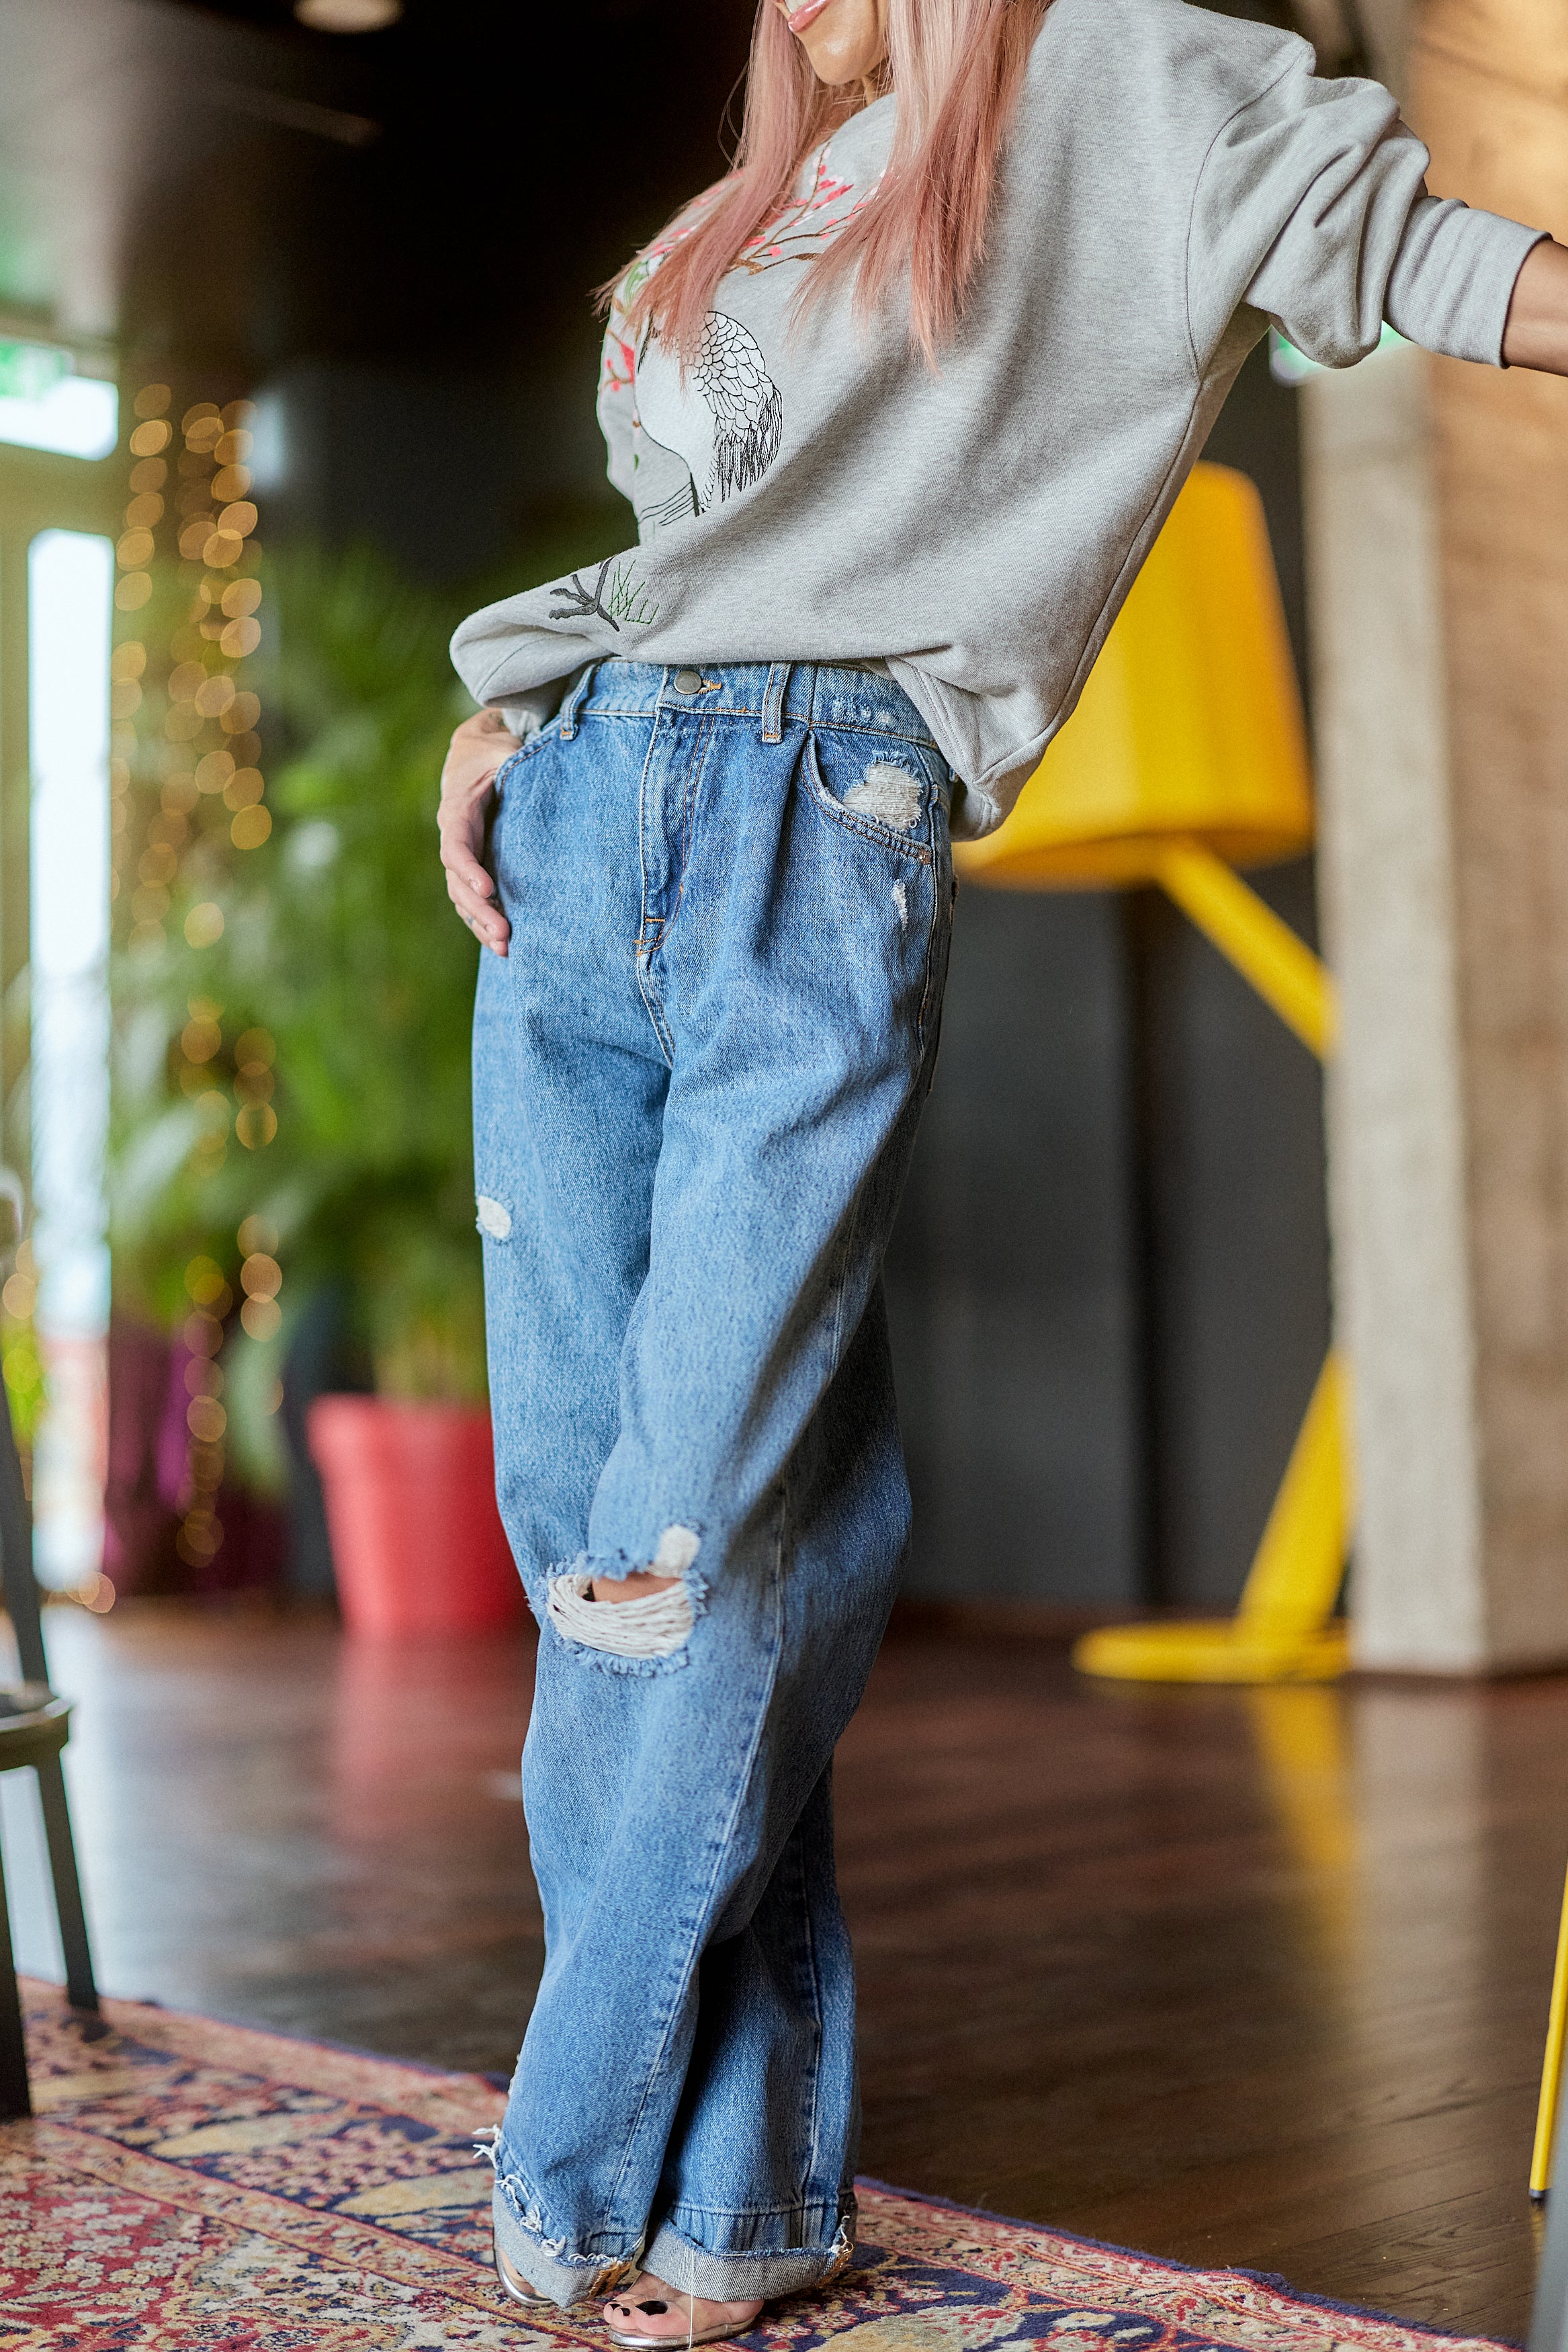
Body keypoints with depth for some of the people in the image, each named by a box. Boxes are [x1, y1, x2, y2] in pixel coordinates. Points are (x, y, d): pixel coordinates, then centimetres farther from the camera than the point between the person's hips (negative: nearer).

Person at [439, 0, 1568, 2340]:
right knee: (576, 1508, -1)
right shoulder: (737, 234, 29)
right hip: (575, 834, 6)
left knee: (704, 1521, -13)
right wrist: (497, 713, 13)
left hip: (818, 844, -6)